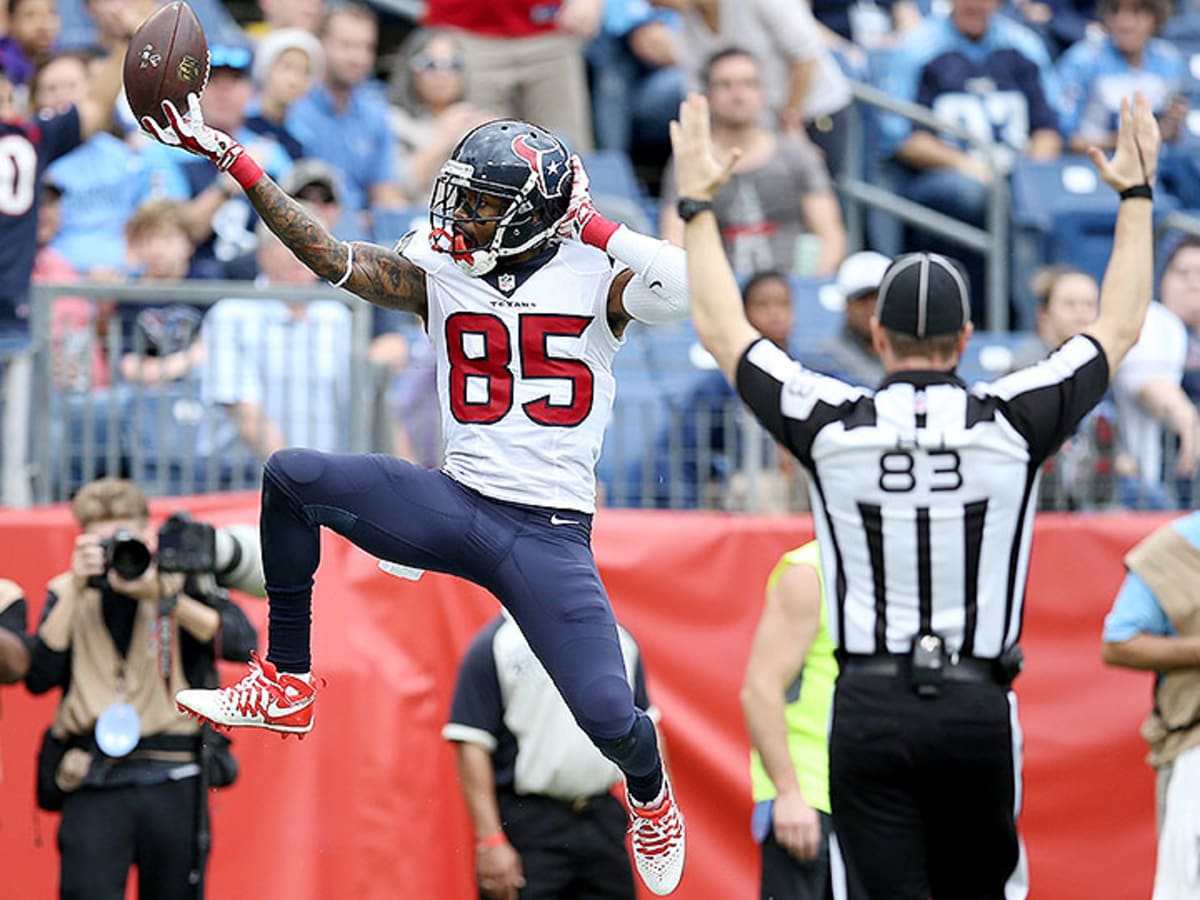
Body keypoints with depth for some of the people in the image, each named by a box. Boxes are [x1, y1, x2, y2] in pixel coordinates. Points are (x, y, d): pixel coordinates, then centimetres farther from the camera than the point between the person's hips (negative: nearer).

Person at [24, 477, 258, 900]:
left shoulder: (181, 582, 7)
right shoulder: (68, 593, 11)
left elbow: (241, 642, -9)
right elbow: (39, 676, -3)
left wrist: (162, 596, -17)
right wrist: (75, 591, -8)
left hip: (173, 783, 0)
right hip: (93, 785, 0)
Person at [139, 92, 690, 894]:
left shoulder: (596, 278, -4)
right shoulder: (439, 273, 5)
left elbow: (689, 287, -22)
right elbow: (329, 255, -4)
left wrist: (591, 223, -15)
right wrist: (230, 157, -11)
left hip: (551, 534, -4)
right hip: (455, 503, 4)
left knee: (610, 720, -13)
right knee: (292, 476, -14)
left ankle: (650, 793, 28)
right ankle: (288, 686, -1)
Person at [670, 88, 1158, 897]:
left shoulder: (831, 426, -2)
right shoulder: (1011, 423, -2)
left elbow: (721, 329, 11)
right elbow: (1120, 329, 11)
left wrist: (698, 202, 22)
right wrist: (1137, 194, 21)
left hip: (870, 706, 0)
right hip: (978, 707, 1)